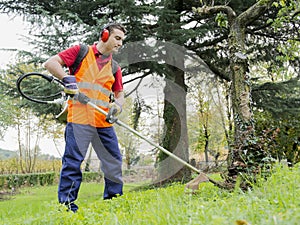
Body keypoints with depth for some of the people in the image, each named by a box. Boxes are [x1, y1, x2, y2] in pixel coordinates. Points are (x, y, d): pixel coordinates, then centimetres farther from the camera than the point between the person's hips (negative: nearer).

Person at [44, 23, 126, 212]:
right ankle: (67, 205, 4)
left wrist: (117, 105, -4)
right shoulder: (81, 52, 4)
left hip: (104, 122, 6)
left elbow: (119, 94, 19)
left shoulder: (114, 67, 18)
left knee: (114, 161, 8)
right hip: (79, 118, -6)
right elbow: (50, 63, -3)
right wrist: (66, 78, -20)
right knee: (73, 162, -5)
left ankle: (114, 199, 23)